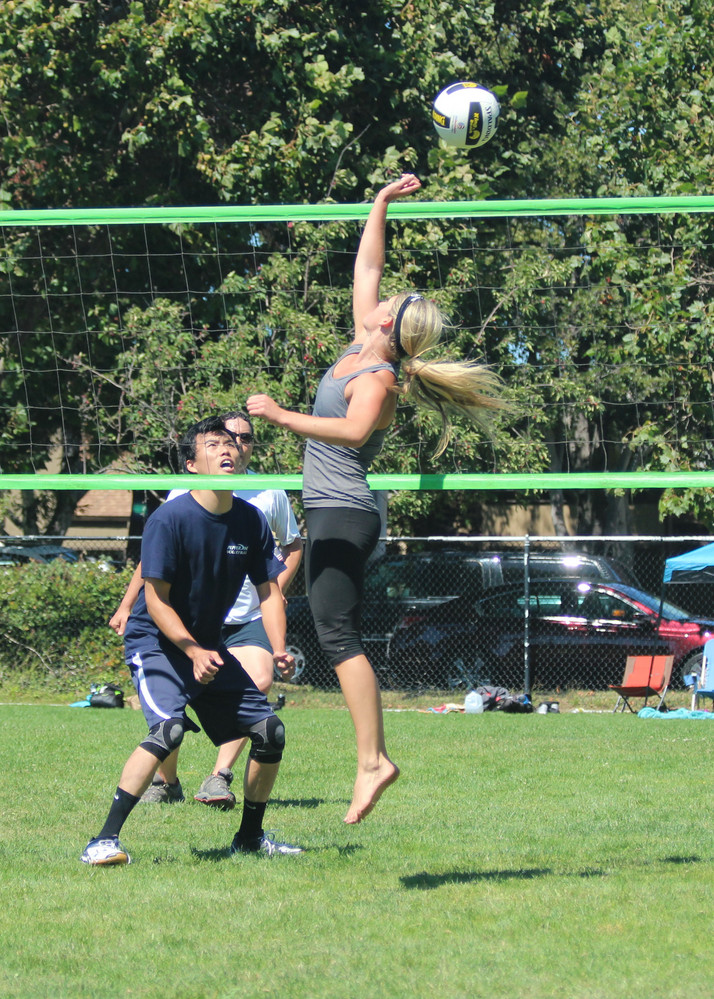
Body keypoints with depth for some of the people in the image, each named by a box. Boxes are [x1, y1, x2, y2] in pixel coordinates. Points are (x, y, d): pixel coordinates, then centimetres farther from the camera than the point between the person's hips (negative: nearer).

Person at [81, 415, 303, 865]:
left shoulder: (252, 521, -1)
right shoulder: (170, 519, -19)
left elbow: (269, 591, 4)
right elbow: (156, 599, -18)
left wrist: (279, 649, -13)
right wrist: (193, 652, -26)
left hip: (208, 647, 7)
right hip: (158, 642, -7)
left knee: (270, 730, 4)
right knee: (169, 728, -30)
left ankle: (250, 837, 23)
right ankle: (105, 840, -30)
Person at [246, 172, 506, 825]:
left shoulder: (377, 379, -14)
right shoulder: (361, 349, 11)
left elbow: (354, 431, -35)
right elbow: (367, 267, 22)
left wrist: (283, 417, -35)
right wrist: (380, 204, 24)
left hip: (344, 513, -10)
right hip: (333, 513, 10)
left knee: (338, 633, -17)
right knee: (337, 635, 5)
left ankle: (373, 759, -23)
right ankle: (372, 758, 1)